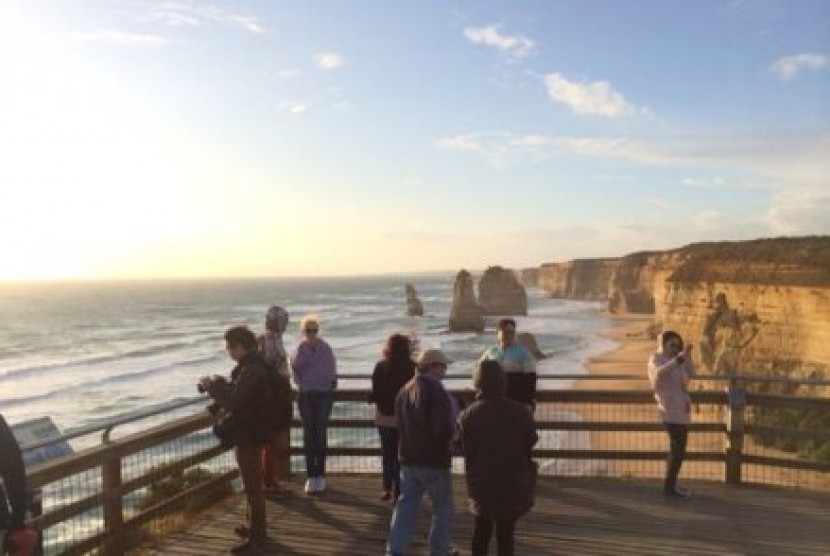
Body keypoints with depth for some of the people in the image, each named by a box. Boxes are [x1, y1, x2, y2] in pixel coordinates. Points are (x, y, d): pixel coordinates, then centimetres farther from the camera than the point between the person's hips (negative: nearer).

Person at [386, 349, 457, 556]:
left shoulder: (404, 391, 8)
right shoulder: (436, 391, -17)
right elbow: (444, 428, -23)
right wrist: (454, 427, -4)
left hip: (408, 457, 7)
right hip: (434, 459, -6)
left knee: (406, 506, 10)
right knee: (443, 507, 11)